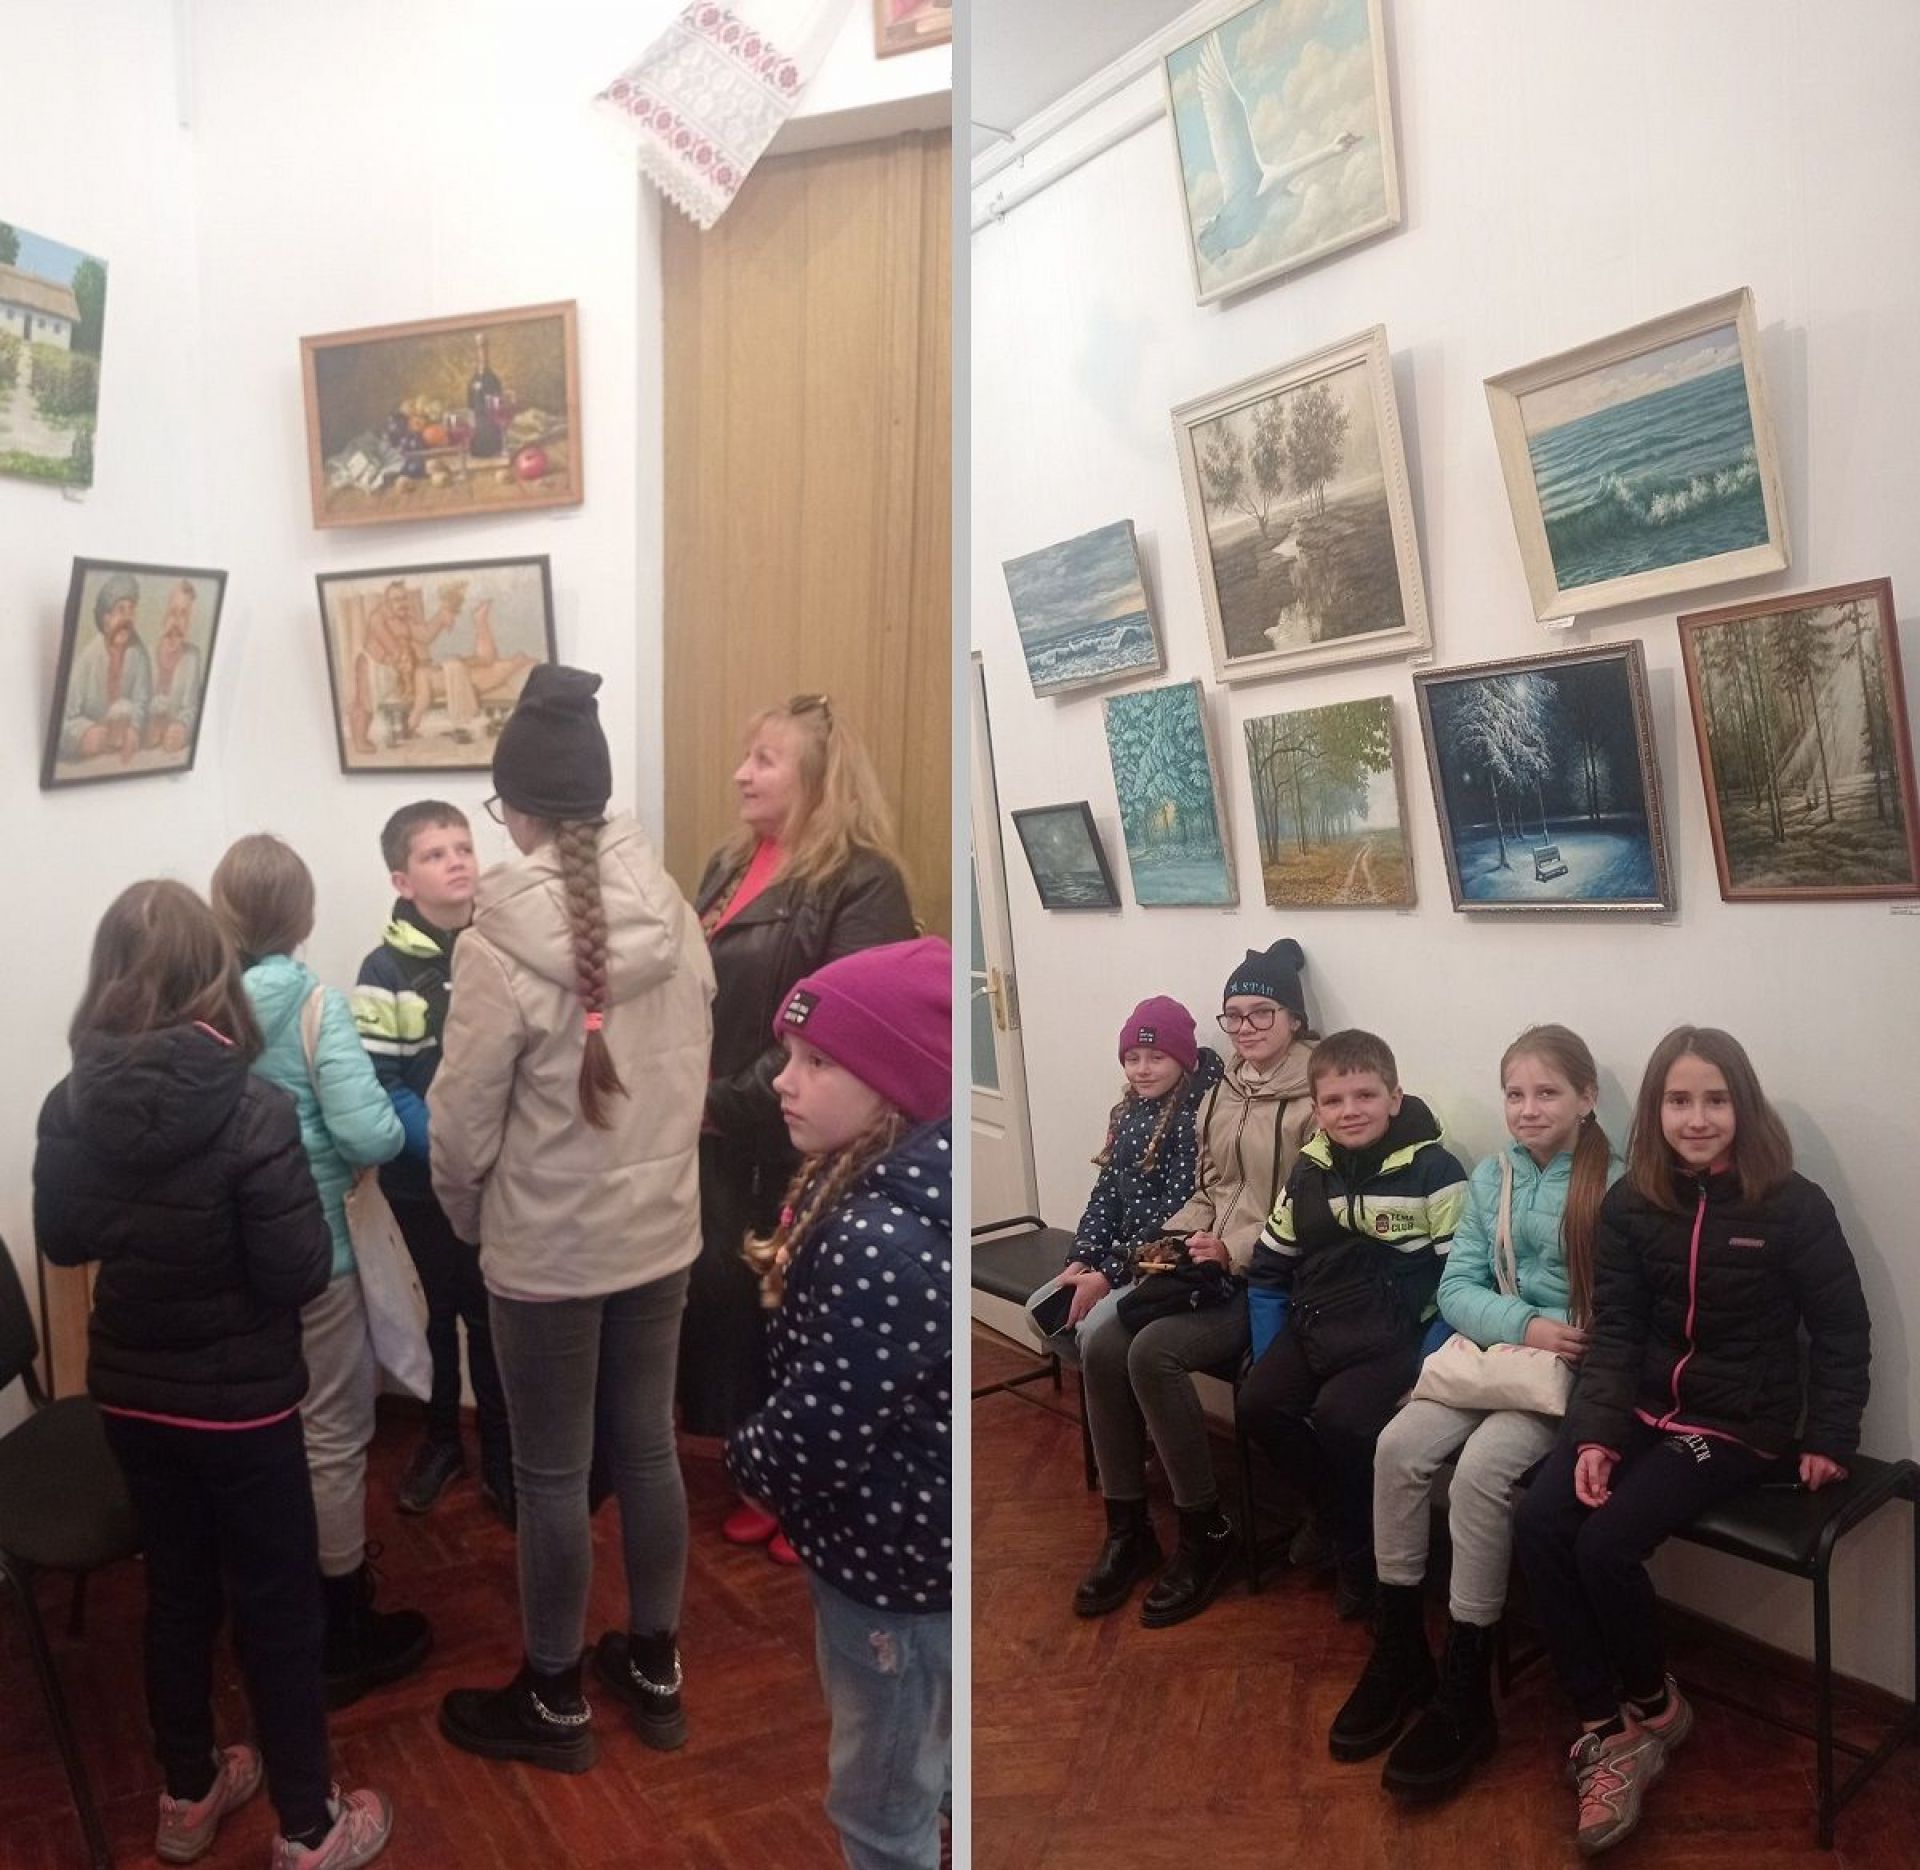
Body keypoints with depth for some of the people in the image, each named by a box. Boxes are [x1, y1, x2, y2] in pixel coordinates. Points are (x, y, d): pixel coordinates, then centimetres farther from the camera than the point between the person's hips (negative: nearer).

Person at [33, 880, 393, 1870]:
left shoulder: (69, 1106, -8)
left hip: (128, 1390, 5)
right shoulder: (252, 1110, -25)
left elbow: (62, 1240, 7)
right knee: (276, 1606, 11)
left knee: (176, 1588, 23)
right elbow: (300, 1273, -21)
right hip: (239, 1399, -5)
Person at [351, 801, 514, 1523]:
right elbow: (376, 1085, -11)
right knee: (441, 1308, 15)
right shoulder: (386, 970, -8)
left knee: (495, 1313, 8)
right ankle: (440, 1436, 35)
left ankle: (502, 1452, 26)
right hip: (423, 1178, -1)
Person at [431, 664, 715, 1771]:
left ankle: (556, 1704, 31)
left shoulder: (501, 946, -22)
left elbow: (462, 1124, -14)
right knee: (649, 1448, 19)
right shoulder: (675, 915, -6)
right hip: (662, 1231, 5)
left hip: (547, 1252, -5)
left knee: (553, 1478, 12)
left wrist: (465, 1217, 6)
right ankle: (657, 1670, 37)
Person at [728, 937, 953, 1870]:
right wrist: (793, 1274, -3)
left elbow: (814, 1442, -28)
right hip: (913, 1539, 9)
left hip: (893, 1561, -9)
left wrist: (731, 1457, -10)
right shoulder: (901, 1188, -1)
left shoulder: (880, 1243, -33)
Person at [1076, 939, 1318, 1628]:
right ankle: (1127, 1527, 0)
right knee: (1103, 1346, -15)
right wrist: (1172, 1241, 3)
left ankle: (1206, 1532, -6)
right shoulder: (1221, 1094, 14)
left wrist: (1236, 1251, -20)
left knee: (1154, 1352, -26)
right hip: (1207, 1267, 7)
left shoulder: (1316, 1097, -10)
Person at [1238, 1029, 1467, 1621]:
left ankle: (1366, 1554, 2)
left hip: (1392, 1335, -6)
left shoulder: (1432, 1170, -10)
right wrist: (1270, 1348, 8)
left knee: (1339, 1418, -26)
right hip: (1314, 1327, 6)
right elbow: (1271, 1264, 13)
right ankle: (1343, 1530, 8)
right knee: (1259, 1405, -12)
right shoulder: (1308, 1172, 6)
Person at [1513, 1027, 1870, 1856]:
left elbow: (1842, 1332, -1)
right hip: (1645, 1408, 4)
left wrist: (1829, 1440, -4)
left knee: (1605, 1545, -21)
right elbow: (1614, 1330, -1)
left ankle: (1653, 1708, 9)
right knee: (1536, 1524, -18)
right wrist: (1596, 1432, -12)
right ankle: (1606, 1727, -5)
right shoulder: (1629, 1204, 0)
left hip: (1741, 1424, -4)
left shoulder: (1792, 1205, -9)